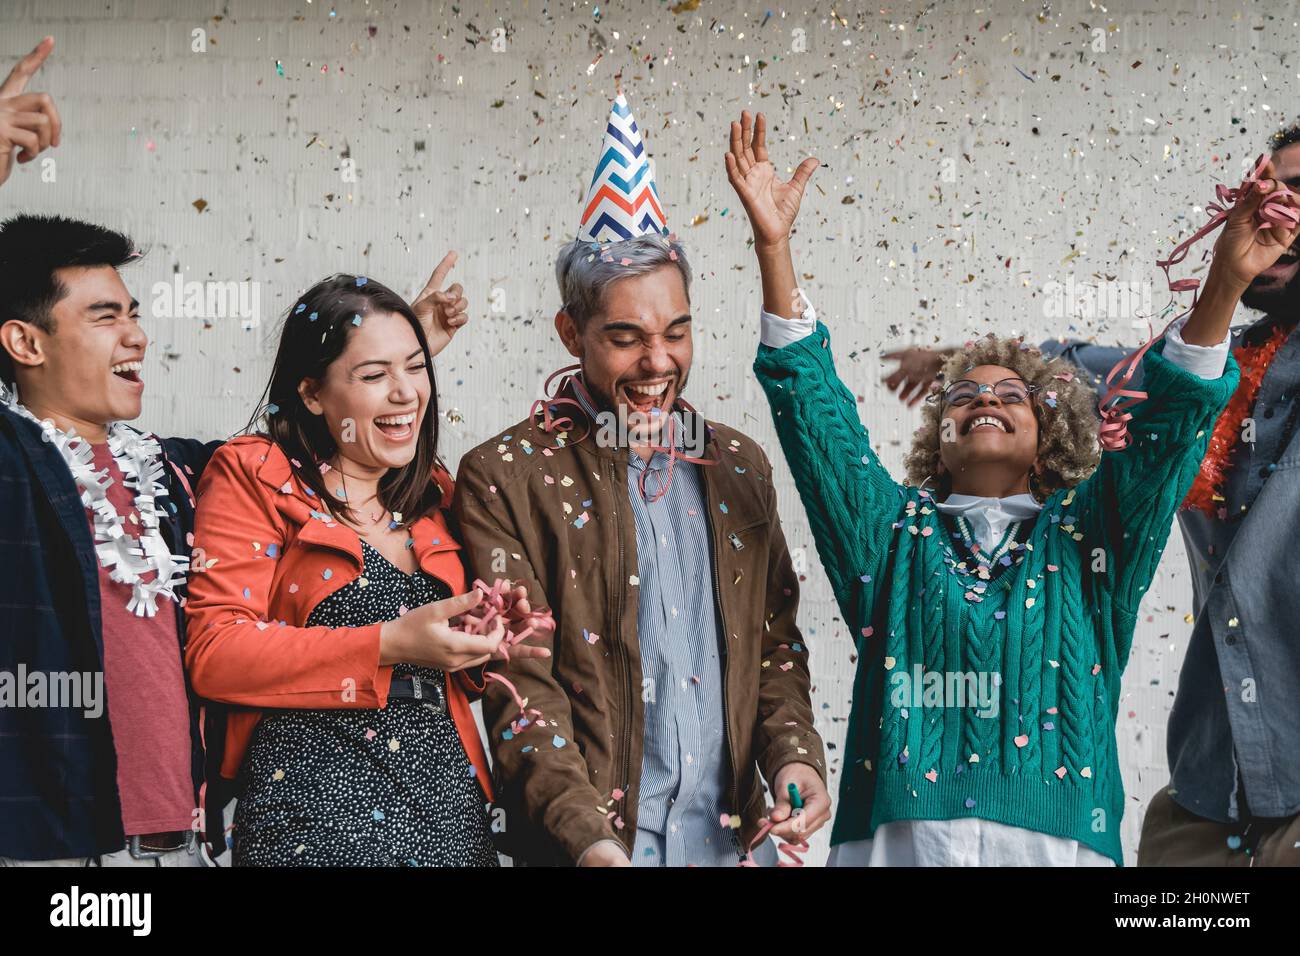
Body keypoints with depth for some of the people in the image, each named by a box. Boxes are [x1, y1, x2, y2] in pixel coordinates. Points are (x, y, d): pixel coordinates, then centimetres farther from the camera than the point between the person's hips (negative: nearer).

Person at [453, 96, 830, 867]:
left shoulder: (739, 466, 8)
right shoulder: (505, 477, -7)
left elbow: (774, 643, 13)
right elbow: (520, 681, -12)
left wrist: (793, 755, -4)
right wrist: (587, 837, -22)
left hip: (736, 835, 4)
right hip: (587, 847, -4)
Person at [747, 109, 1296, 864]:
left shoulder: (1085, 538, 11)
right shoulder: (893, 531, 12)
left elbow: (1173, 418, 1)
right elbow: (814, 408, 3)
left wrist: (1226, 284, -13)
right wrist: (774, 247, -6)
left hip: (1057, 840, 0)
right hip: (899, 837, 0)